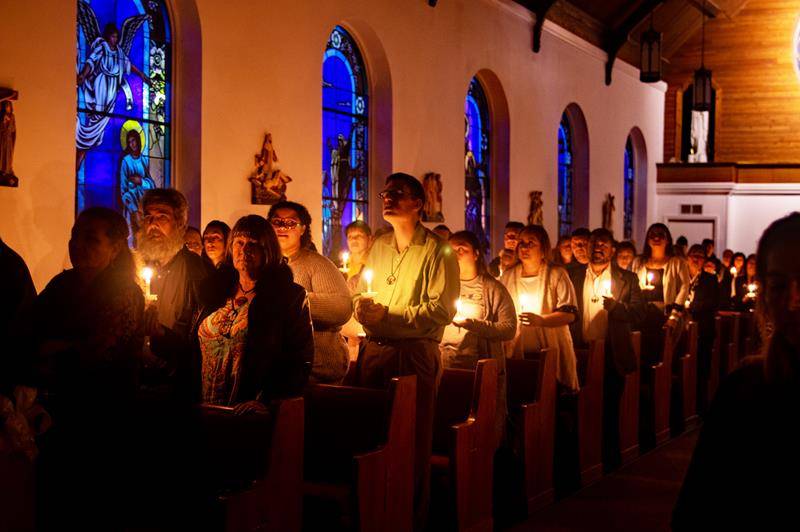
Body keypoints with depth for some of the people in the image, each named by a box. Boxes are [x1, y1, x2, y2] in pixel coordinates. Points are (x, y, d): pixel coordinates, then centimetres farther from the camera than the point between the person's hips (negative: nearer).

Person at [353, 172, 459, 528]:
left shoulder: (437, 250, -7)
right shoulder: (379, 247, 14)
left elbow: (442, 309, -15)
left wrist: (388, 315, -17)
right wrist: (362, 308, -3)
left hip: (414, 354, -6)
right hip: (373, 351, 6)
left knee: (413, 442, 0)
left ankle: (412, 519, 13)